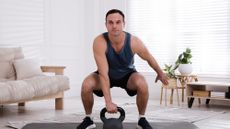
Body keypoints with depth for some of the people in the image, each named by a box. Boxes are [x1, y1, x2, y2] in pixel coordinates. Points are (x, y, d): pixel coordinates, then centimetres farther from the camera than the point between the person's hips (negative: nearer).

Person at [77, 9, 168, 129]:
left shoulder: (134, 42, -29)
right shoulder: (99, 42, -34)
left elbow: (149, 58, -7)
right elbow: (103, 74, -36)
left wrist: (160, 73, 9)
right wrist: (108, 102, -41)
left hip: (127, 74, 1)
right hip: (107, 75, 0)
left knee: (142, 84, -30)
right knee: (86, 85, -28)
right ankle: (88, 119, -3)